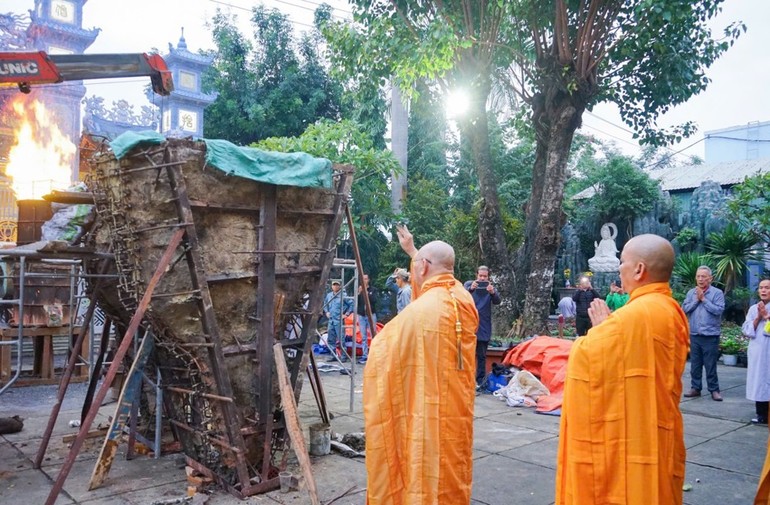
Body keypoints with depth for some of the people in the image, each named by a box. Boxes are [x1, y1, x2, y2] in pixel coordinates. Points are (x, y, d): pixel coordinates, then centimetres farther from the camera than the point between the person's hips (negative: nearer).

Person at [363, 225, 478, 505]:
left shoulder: (419, 311, -22)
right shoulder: (464, 299, -1)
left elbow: (380, 357, -11)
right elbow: (438, 272, 24)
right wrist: (412, 250, 37)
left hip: (425, 419, -7)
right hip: (457, 413, 7)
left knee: (423, 479, 6)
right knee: (451, 473, 19)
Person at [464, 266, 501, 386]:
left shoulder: (490, 287, 5)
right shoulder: (469, 284, 1)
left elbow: (497, 301, -11)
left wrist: (492, 292, -33)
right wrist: (470, 289, -38)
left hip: (484, 328, 1)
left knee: (481, 356, 6)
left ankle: (480, 381, 11)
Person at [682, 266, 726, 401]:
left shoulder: (717, 293, -4)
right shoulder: (691, 293, 7)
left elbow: (719, 310, -16)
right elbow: (684, 309, -1)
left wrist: (703, 299, -13)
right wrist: (696, 299, -10)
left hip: (711, 336, -4)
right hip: (694, 335, 4)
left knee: (710, 365, 1)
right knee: (695, 364, 11)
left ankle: (714, 390, 11)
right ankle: (695, 388, 19)